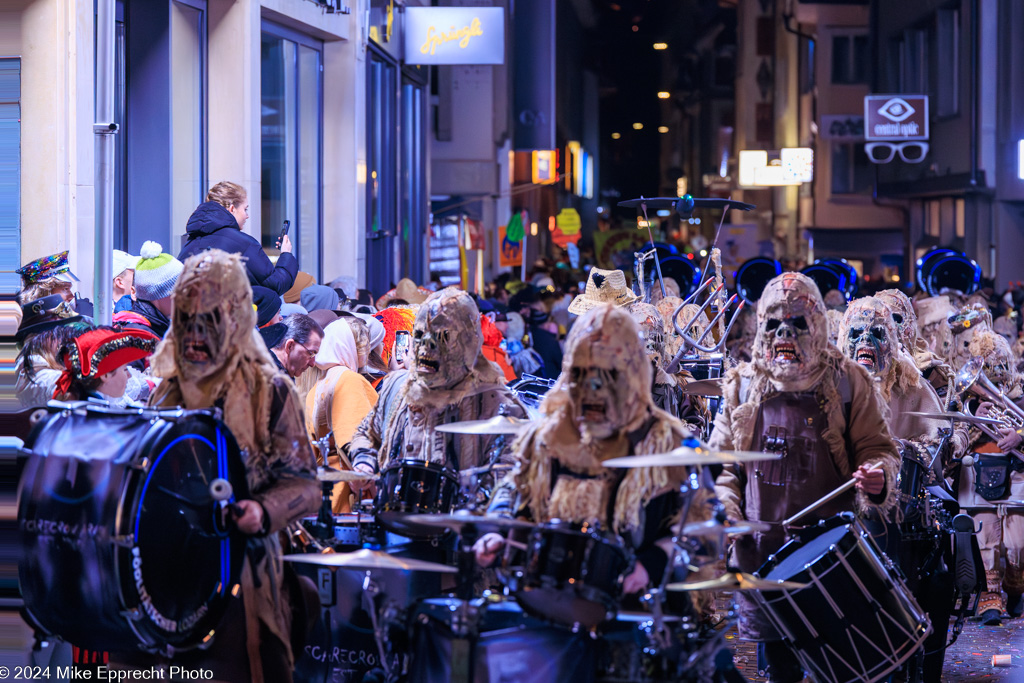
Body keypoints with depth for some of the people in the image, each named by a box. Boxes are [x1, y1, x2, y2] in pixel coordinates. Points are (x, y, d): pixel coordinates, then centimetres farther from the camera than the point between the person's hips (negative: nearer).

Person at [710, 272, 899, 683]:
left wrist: (877, 477, -19)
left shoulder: (846, 381, 3)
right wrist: (725, 509, -2)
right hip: (761, 545, 2)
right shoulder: (742, 385, 10)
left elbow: (877, 447, 3)